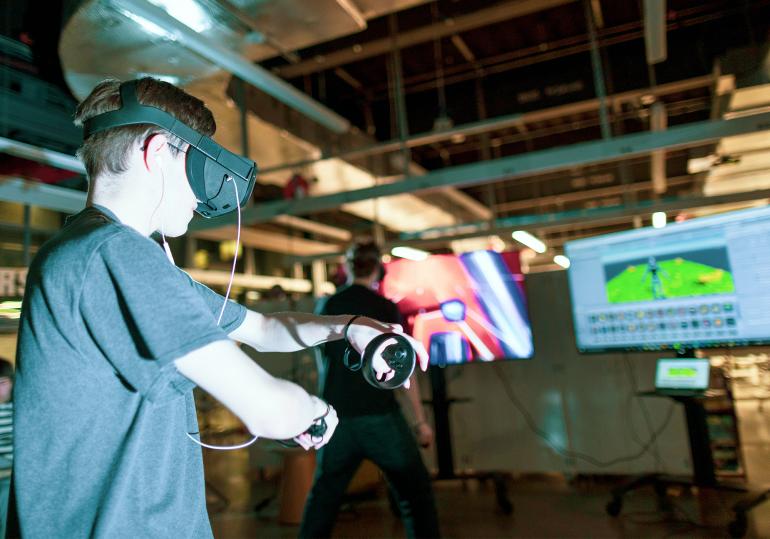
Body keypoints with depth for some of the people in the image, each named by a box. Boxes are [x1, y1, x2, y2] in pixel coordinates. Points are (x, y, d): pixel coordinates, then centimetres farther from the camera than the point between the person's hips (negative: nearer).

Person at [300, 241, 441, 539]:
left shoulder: (325, 306, 6)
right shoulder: (387, 307, -4)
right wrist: (421, 420, 2)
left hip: (337, 417, 3)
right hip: (380, 415, -3)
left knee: (323, 498, 19)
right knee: (415, 490, 11)